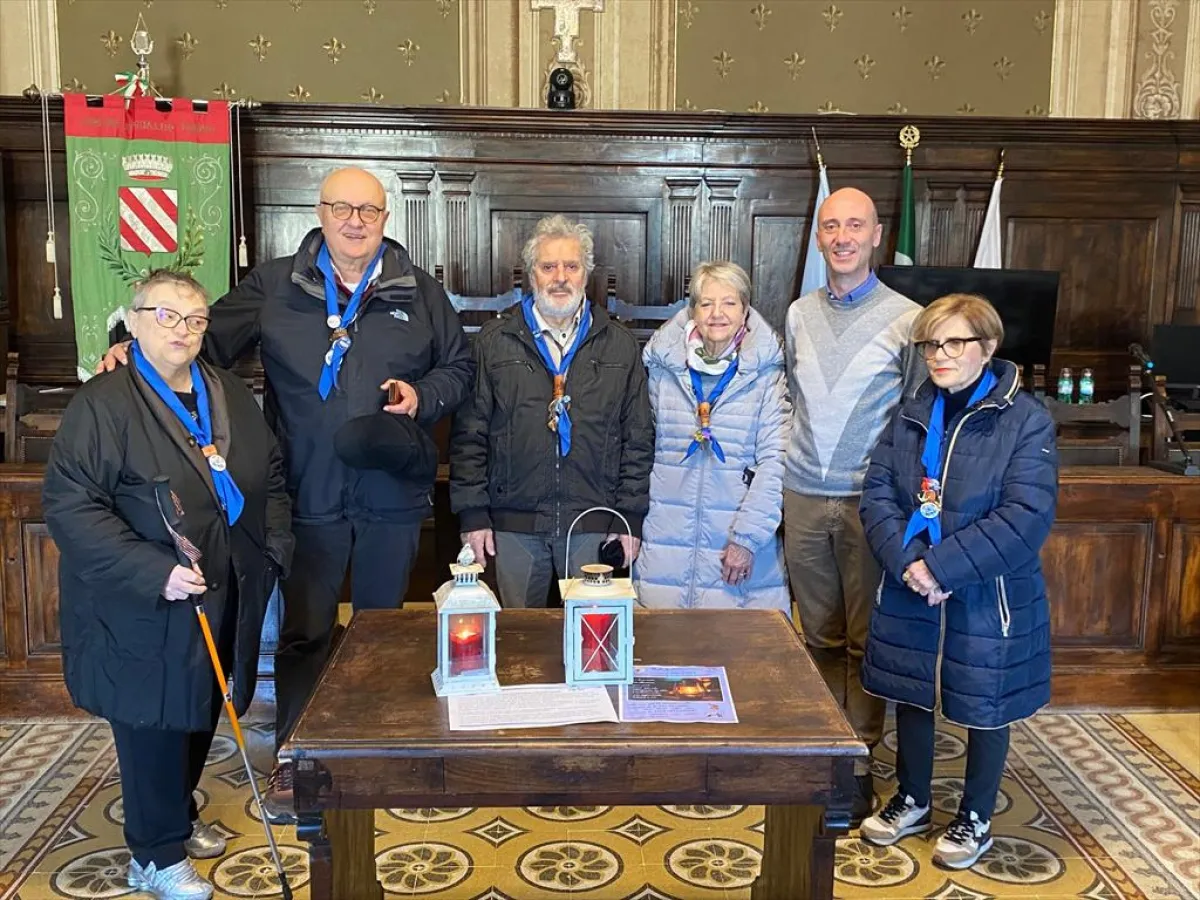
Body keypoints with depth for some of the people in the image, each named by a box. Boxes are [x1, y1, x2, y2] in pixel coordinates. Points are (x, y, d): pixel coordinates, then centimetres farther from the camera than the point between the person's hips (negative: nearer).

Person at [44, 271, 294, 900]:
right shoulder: (102, 404, -13)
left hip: (223, 600, 7)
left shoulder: (231, 397, 9)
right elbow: (70, 506, -20)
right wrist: (153, 572, -26)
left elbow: (271, 479, 18)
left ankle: (178, 817, 40)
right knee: (156, 725, 2)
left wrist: (274, 546, 4)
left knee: (201, 714, 18)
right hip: (144, 611, -6)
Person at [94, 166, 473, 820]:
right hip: (311, 495, -1)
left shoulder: (419, 293, 5)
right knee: (303, 631, 7)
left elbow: (458, 367, 12)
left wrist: (423, 395, -7)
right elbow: (211, 336, 0)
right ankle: (292, 760, 24)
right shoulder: (275, 287, 2)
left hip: (393, 494, 1)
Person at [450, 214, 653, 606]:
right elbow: (469, 434, 4)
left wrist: (631, 517, 2)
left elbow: (639, 439, 7)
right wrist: (472, 513, -2)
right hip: (514, 524, 0)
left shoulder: (620, 346, 7)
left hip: (593, 525, 0)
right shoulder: (494, 342, 5)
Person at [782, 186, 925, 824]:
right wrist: (780, 485, 10)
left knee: (866, 638, 4)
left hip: (870, 501, -3)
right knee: (821, 636, 11)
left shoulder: (905, 319, -3)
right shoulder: (799, 314, 9)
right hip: (804, 498, 3)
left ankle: (860, 761, 15)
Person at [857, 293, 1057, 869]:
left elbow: (1026, 517, -20)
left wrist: (943, 565, -23)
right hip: (909, 592, 5)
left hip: (987, 597, -4)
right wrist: (906, 561, -17)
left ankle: (975, 820, 32)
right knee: (911, 695, 17)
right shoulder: (911, 416, 4)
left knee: (984, 707, 11)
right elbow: (877, 493, -1)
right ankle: (912, 802, 38)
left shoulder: (1026, 422, -12)